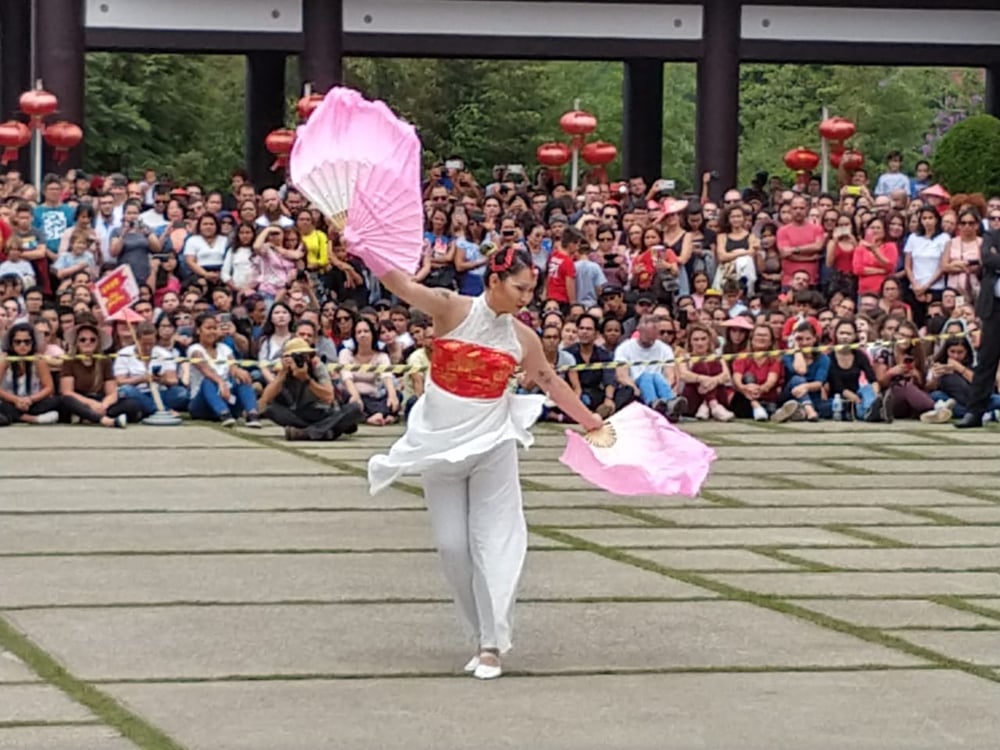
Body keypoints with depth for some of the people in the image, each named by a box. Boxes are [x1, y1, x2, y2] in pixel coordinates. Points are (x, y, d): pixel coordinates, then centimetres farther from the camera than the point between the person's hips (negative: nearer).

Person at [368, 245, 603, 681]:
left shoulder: (522, 338, -2)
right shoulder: (452, 309, -10)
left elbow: (551, 382, 13)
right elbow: (398, 284, -22)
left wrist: (591, 422, 18)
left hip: (491, 442, 1)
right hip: (440, 440, -1)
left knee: (495, 540, -4)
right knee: (452, 544, 3)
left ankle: (492, 644, -2)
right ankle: (484, 632, 18)